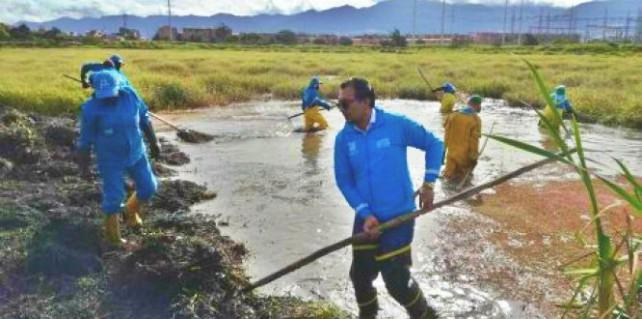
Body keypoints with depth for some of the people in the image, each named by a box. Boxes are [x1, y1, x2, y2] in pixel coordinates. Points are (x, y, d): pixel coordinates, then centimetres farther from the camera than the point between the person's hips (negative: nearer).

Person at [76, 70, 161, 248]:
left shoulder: (130, 95, -11)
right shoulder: (90, 109, -19)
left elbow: (144, 119, 2)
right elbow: (85, 141, -13)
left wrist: (153, 142, 6)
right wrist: (84, 168, -9)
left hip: (136, 154, 4)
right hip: (110, 160, -4)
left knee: (148, 188, 9)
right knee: (113, 198, 0)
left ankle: (131, 210, 39)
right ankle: (112, 237, 21)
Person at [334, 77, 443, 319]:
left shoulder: (397, 124, -12)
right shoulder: (344, 138, -4)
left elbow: (434, 144, 0)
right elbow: (344, 180, 0)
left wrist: (429, 183, -4)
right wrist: (364, 213, -11)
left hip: (398, 216, -4)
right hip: (366, 218, 4)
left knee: (397, 281, -2)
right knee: (360, 275, 14)